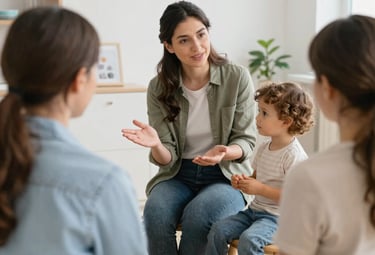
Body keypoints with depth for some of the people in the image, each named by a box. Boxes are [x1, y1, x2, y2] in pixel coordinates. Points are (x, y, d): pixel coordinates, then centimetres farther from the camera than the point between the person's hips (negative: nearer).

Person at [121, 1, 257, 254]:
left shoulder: (237, 77, -10)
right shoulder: (159, 88, -4)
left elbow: (246, 141, -4)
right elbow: (167, 159, -4)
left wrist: (225, 153, -27)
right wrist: (156, 145, -29)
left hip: (226, 176, -2)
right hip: (178, 176, 2)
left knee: (197, 214, -32)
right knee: (155, 213, -30)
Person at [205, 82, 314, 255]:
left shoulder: (294, 156, -17)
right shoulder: (264, 147, 9)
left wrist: (260, 189, -21)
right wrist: (243, 182, -1)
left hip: (277, 217, -8)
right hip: (255, 209, 8)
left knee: (248, 239, -31)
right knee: (218, 230, -8)